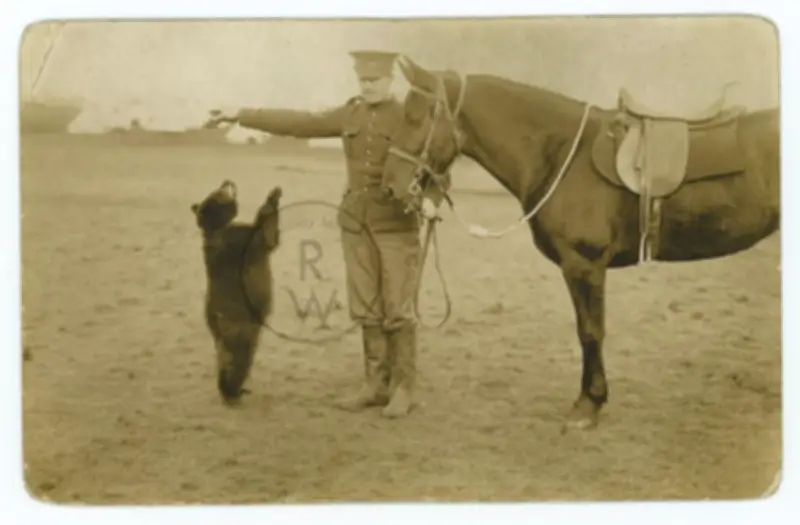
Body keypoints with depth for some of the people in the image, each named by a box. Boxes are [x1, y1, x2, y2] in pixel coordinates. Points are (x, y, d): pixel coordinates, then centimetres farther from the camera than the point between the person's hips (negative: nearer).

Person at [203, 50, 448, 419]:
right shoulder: (350, 115, 8)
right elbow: (298, 123, 11)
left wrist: (430, 200, -32)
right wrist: (241, 116, 10)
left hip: (398, 225, -5)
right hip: (356, 223, 5)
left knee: (397, 310, -2)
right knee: (366, 309, 7)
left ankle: (403, 390, 7)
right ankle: (376, 385, 16)